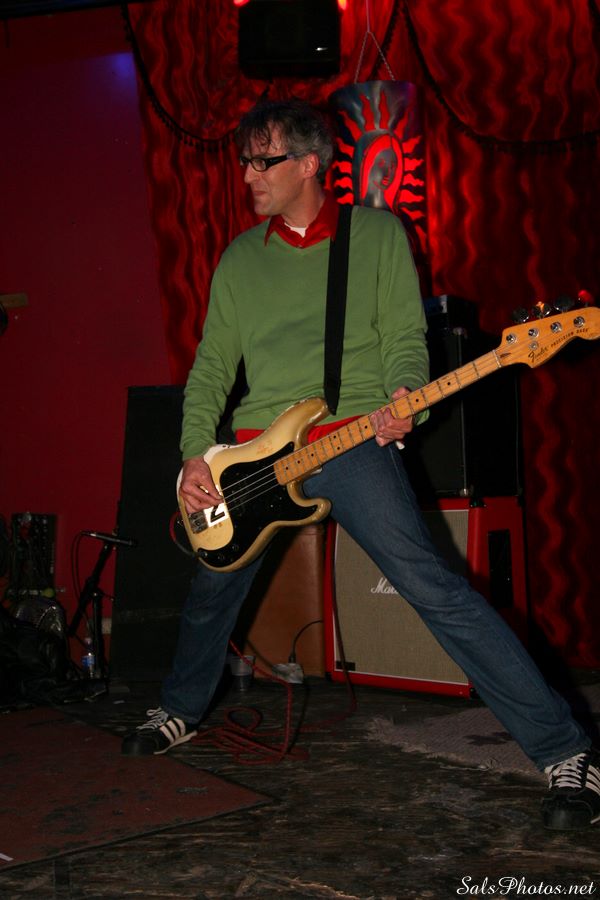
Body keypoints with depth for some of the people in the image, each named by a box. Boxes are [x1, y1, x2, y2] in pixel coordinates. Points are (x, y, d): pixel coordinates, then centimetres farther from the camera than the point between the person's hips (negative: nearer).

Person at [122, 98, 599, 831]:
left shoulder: (377, 233, 4)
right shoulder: (240, 257, 13)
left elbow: (404, 337, 0)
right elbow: (213, 363, 12)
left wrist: (402, 400, -22)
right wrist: (196, 453, -1)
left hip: (352, 438, -5)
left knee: (430, 584, -19)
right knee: (211, 590, 15)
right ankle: (180, 712, 44)